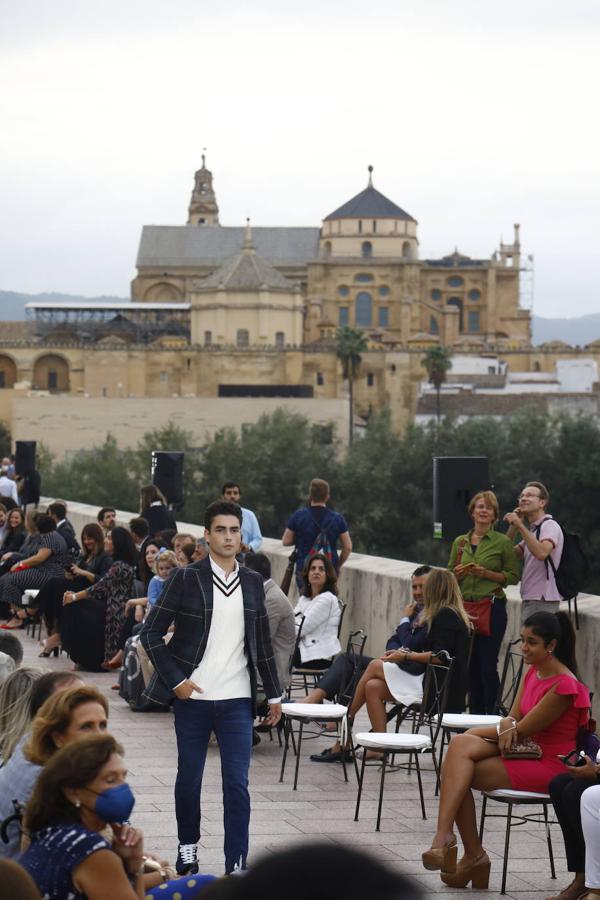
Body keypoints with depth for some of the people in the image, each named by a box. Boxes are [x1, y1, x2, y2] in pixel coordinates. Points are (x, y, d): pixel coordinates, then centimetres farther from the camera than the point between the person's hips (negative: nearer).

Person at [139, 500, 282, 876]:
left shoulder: (253, 582, 7)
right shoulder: (187, 578, -5)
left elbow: (262, 642, 15)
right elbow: (151, 632, -4)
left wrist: (274, 693, 14)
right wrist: (175, 680, -9)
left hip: (237, 701, 2)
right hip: (193, 697, -2)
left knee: (237, 785, -5)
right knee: (189, 779, 11)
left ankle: (237, 868, -4)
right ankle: (188, 847, 32)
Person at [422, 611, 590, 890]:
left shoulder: (564, 685, -17)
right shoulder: (533, 671, 11)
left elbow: (521, 730, -15)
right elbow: (514, 719, 13)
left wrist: (476, 733, -3)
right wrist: (505, 725, -13)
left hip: (549, 767, -8)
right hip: (525, 752, 8)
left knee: (458, 773, -19)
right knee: (460, 745, -18)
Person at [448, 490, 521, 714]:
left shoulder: (503, 542, 0)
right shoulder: (460, 542, 13)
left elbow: (513, 576, -2)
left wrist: (486, 573, -14)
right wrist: (459, 573, -5)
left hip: (492, 608, -5)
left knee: (488, 665, -8)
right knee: (470, 665, 7)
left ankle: (491, 714, -2)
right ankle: (475, 714, 15)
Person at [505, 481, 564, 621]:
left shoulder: (549, 525, -8)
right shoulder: (532, 530, 21)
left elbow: (542, 553, -28)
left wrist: (519, 525, -25)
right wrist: (513, 527, 7)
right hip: (530, 599, 10)